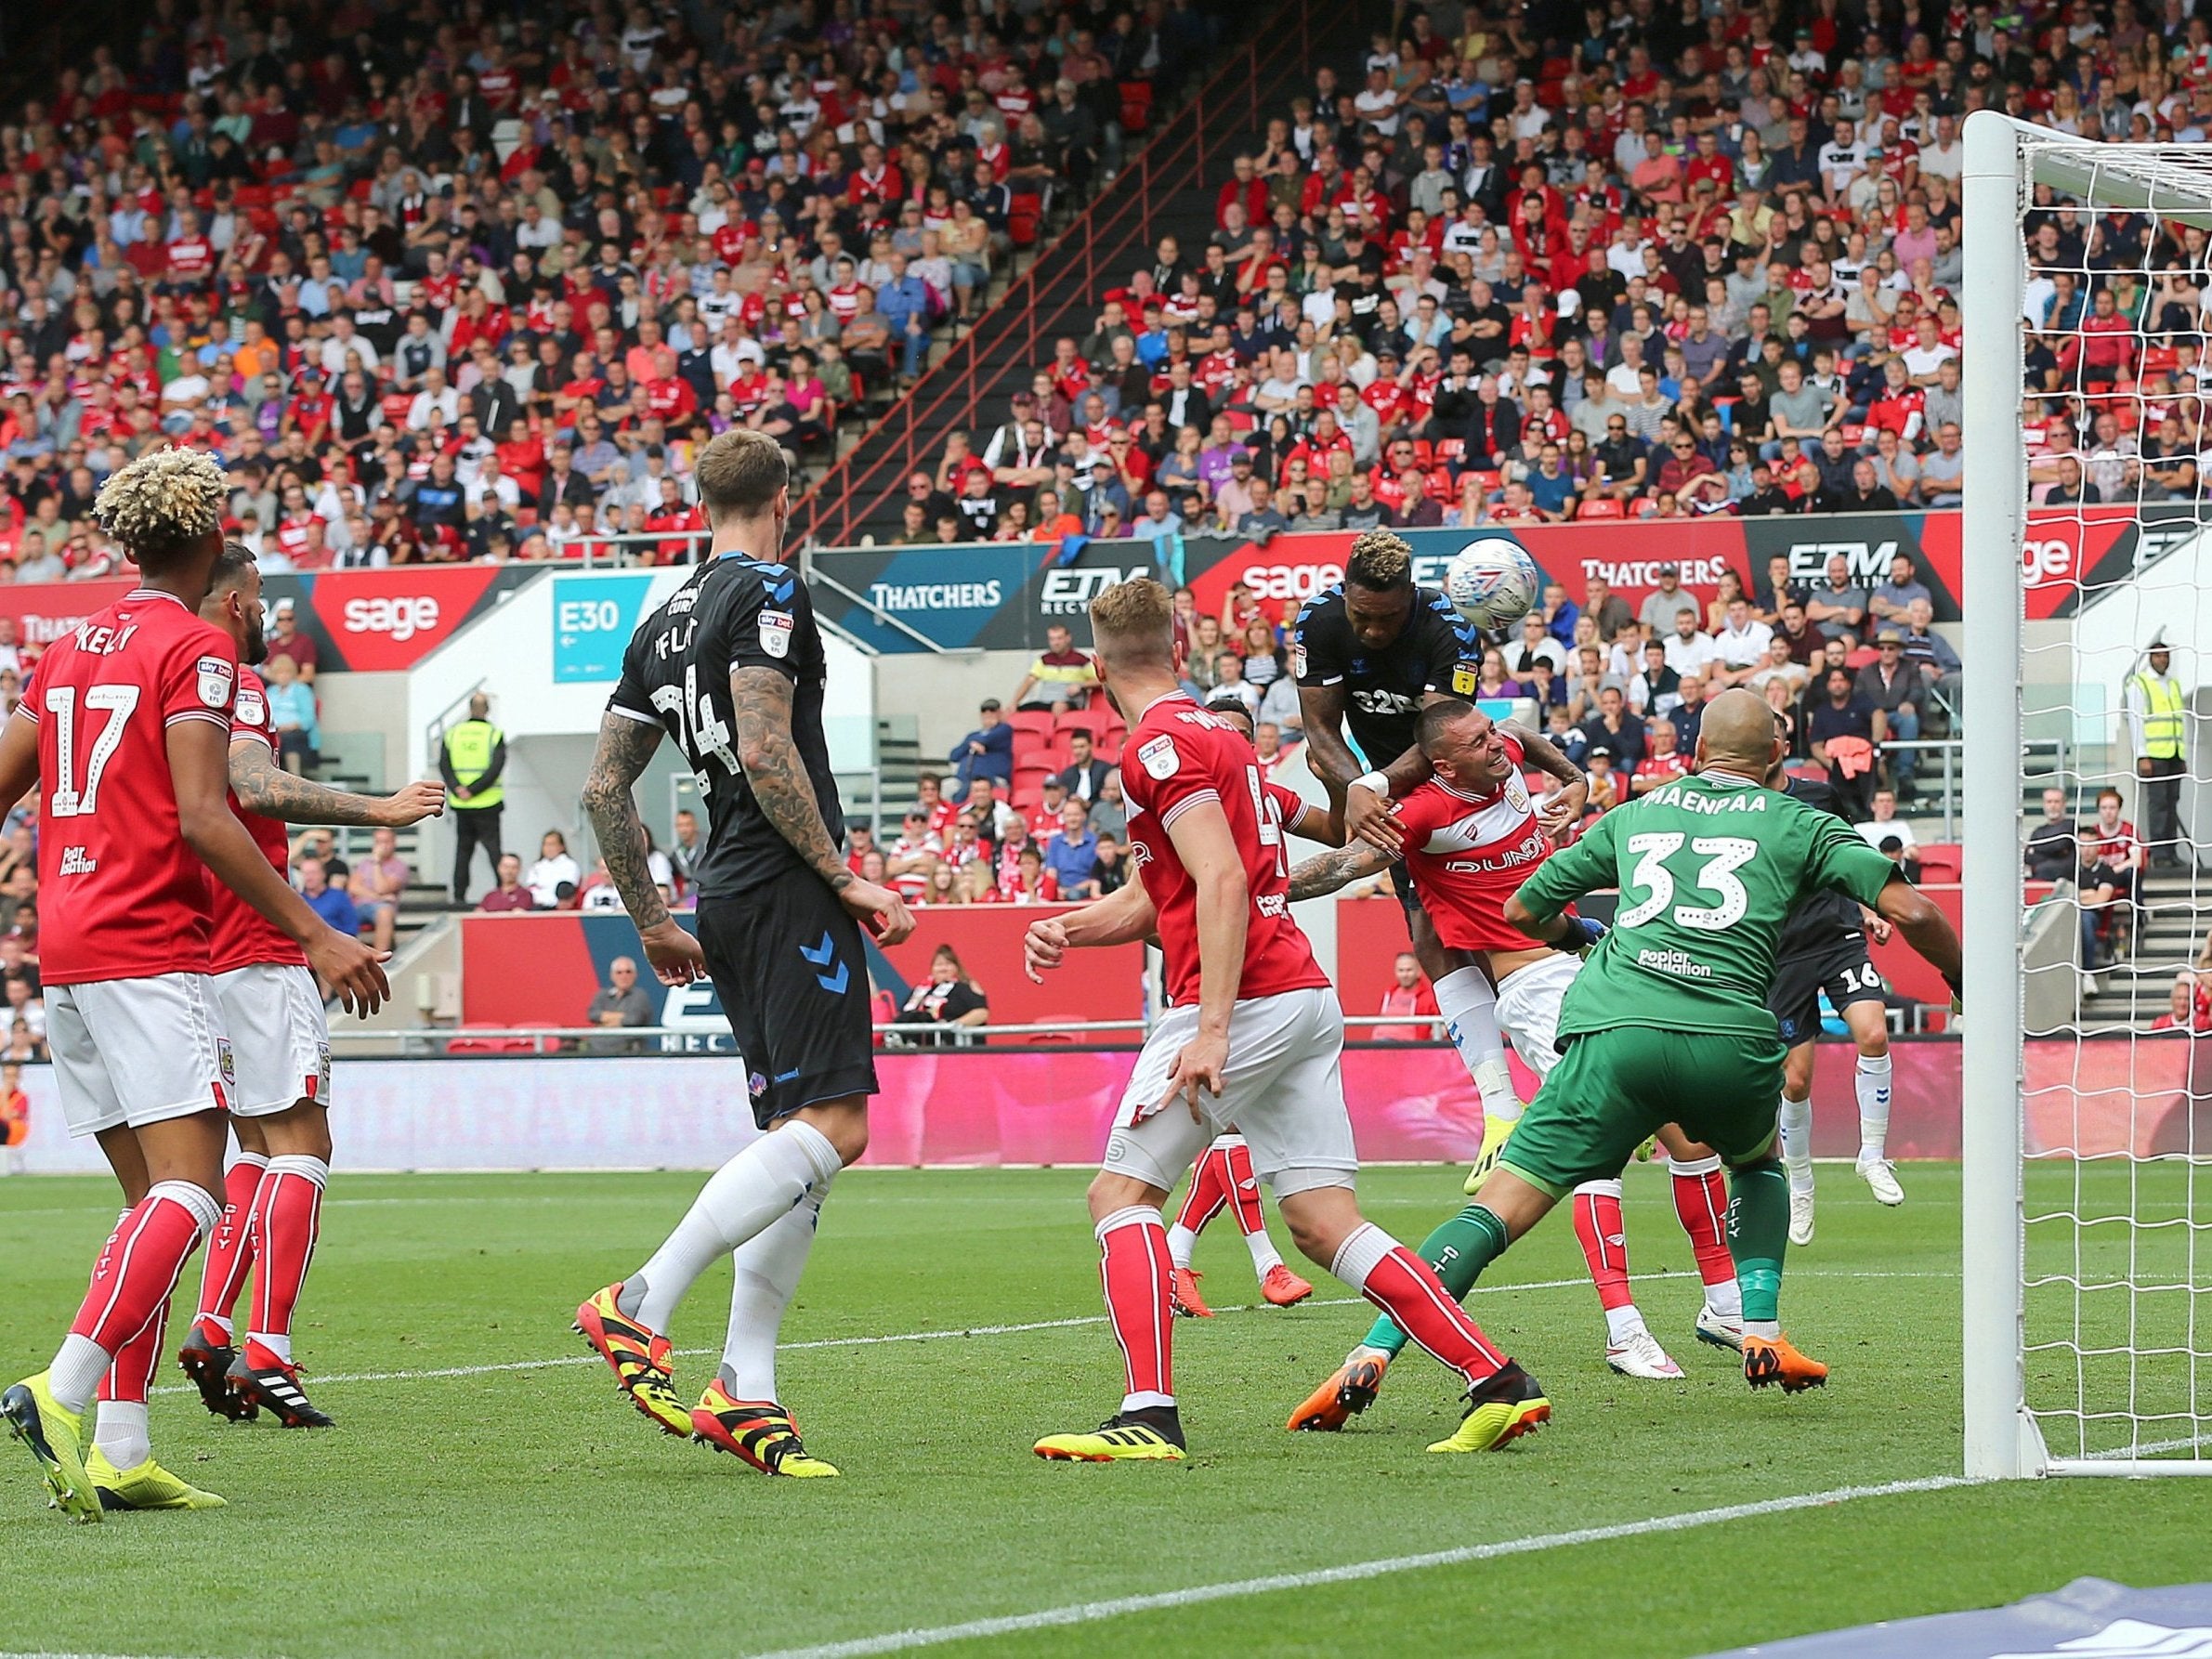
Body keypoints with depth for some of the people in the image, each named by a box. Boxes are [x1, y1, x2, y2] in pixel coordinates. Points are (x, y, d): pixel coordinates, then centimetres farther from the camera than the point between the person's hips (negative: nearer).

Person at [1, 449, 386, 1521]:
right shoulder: (192, 649, -7)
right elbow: (204, 817, -16)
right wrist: (313, 934, -15)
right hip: (150, 949, -8)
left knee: (152, 1198, 10)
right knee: (190, 1190, -14)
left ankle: (120, 1451, 2)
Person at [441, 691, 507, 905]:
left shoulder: (452, 734, 5)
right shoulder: (495, 735, -4)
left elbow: (444, 766, -4)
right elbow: (495, 767, -14)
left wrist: (458, 789, -12)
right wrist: (473, 791, -14)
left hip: (460, 805, 2)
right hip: (487, 805, -2)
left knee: (463, 849, 9)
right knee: (493, 848, 1)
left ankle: (459, 896, 6)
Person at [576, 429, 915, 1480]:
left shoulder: (663, 623, 18)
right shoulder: (767, 594, -6)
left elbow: (604, 786, 19)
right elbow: (766, 750, -18)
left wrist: (653, 924, 25)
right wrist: (843, 877, -13)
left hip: (725, 900, 9)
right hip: (786, 890, -9)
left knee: (799, 1139, 9)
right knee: (829, 1126, -14)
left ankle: (744, 1390, 0)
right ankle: (642, 1305, -23)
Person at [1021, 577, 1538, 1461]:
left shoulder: (1161, 744, -8)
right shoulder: (1216, 733, 21)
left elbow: (1222, 883, -19)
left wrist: (1211, 1029, -25)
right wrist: (1067, 929, 15)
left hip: (1242, 999, -9)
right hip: (1309, 999, 9)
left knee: (1121, 1193, -3)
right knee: (1325, 1223, 5)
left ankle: (1150, 1414, -15)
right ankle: (1500, 1383, -3)